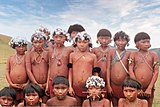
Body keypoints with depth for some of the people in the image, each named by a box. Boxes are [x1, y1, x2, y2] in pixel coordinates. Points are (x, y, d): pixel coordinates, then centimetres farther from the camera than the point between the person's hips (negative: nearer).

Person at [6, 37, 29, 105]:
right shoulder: (11, 58, 9)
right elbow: (7, 72, 7)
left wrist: (28, 83, -7)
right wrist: (11, 84, -3)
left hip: (24, 86, -2)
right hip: (13, 87, 2)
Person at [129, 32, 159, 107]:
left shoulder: (153, 55, 3)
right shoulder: (133, 55, 2)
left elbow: (156, 72, -2)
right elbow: (131, 71, -5)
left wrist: (149, 88, -9)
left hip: (149, 88, 1)